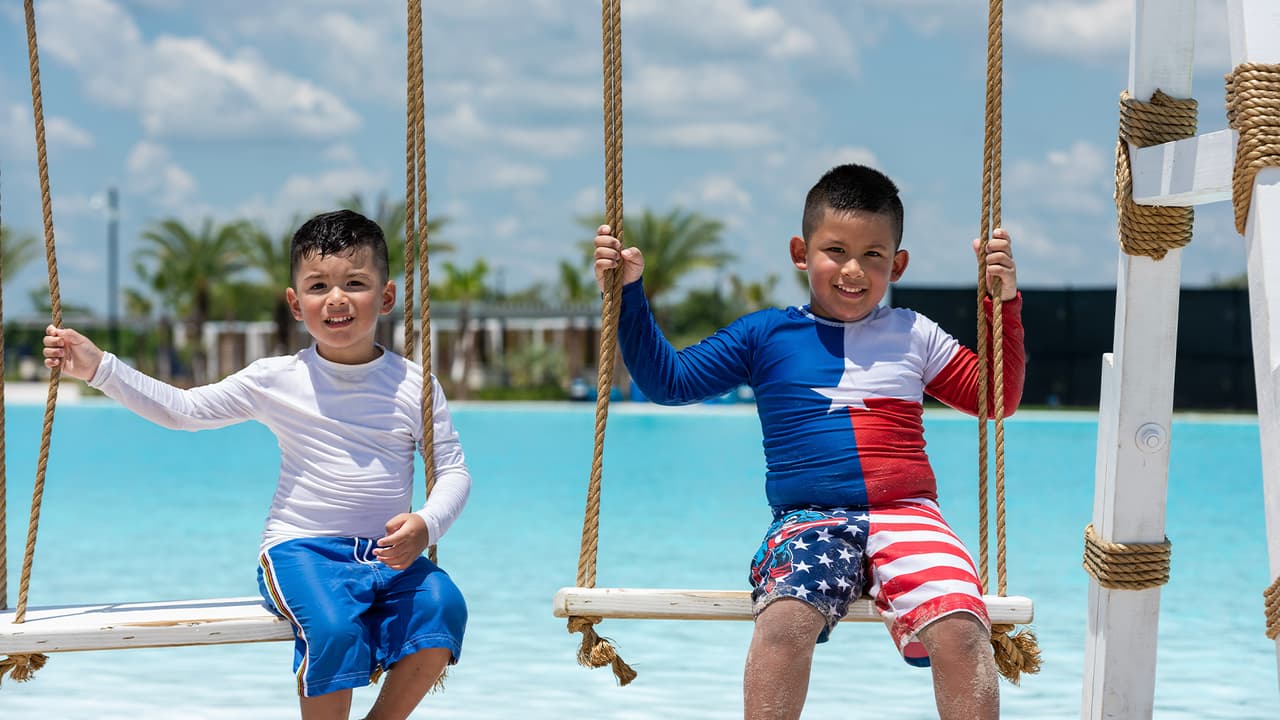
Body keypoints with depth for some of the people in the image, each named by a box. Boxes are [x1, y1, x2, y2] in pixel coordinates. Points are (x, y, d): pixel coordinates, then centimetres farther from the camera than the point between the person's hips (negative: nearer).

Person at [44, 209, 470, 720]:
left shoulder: (413, 385, 3)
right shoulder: (277, 381, 2)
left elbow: (454, 471, 5)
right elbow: (182, 409, 7)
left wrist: (427, 524, -17)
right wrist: (100, 368, -3)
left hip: (390, 554, 2)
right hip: (301, 549, -2)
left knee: (442, 607, -28)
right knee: (333, 626, -34)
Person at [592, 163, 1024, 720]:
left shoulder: (913, 335, 18)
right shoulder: (765, 335, 13)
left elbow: (999, 396, 22)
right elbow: (668, 381, 14)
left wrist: (1005, 302, 11)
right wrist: (629, 294, 7)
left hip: (905, 513, 1)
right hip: (808, 522, -1)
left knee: (960, 630, -28)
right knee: (785, 617, -35)